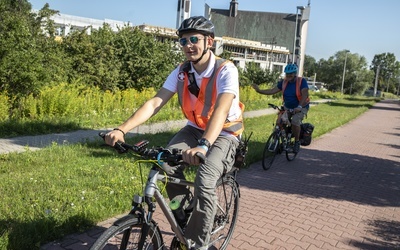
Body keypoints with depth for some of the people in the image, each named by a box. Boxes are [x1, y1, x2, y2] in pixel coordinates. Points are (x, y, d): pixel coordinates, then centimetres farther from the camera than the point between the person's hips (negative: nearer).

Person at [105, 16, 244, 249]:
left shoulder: (226, 70, -22)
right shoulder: (181, 72, -7)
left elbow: (221, 110, -38)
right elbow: (155, 103, -15)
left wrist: (203, 146, -55)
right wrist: (121, 129, -29)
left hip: (225, 134, -5)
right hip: (195, 129, 5)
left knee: (204, 181, -27)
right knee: (166, 162, -22)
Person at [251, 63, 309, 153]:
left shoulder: (302, 81, -17)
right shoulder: (283, 82, -4)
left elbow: (305, 94, -29)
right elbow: (272, 90, -8)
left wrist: (299, 107, -44)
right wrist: (259, 90, -21)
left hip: (301, 107, -5)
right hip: (287, 107, 5)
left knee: (295, 122, -28)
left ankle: (297, 142, -4)